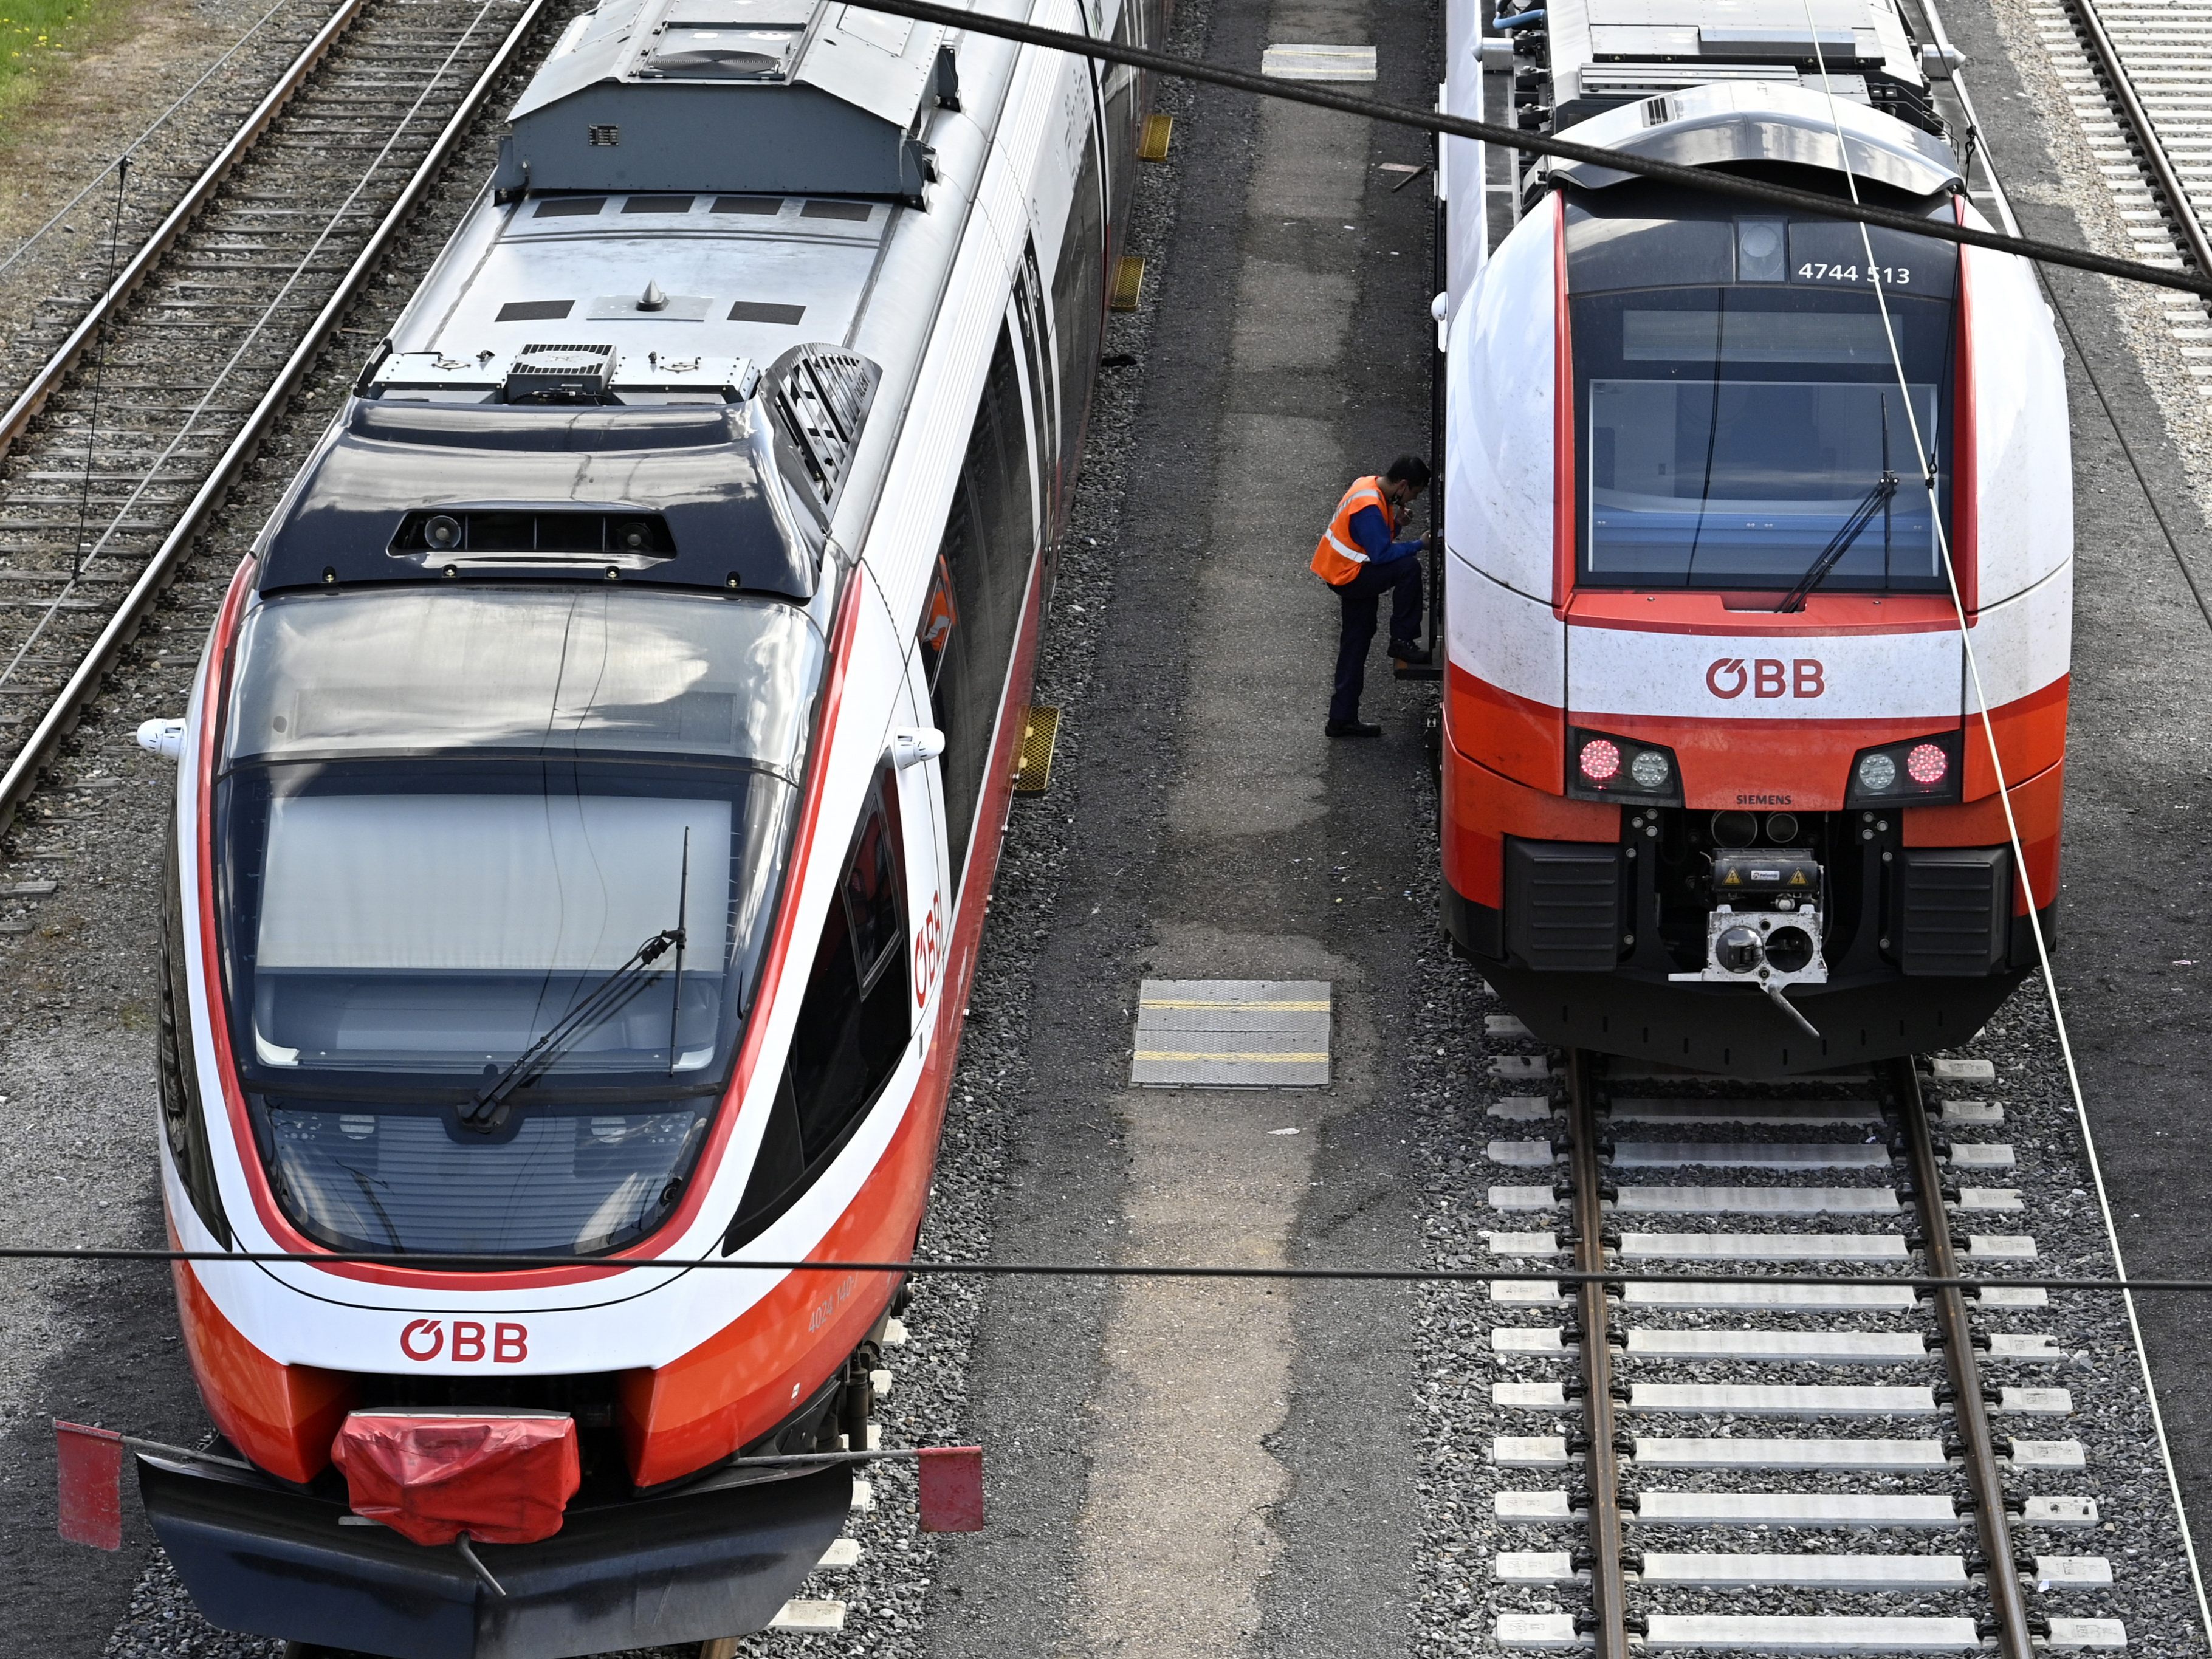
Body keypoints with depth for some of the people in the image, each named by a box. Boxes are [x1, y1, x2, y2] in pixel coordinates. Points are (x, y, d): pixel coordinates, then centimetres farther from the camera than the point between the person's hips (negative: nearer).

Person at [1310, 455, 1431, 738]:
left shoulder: (1369, 486, 6)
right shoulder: (1370, 509, -26)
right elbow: (1382, 554, -27)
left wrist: (1395, 522, -3)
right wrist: (1420, 545, -19)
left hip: (1345, 572, 11)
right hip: (1348, 576, -11)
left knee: (1356, 640, 13)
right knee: (1409, 567, -23)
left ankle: (1343, 719, 17)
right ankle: (1402, 641, -11)